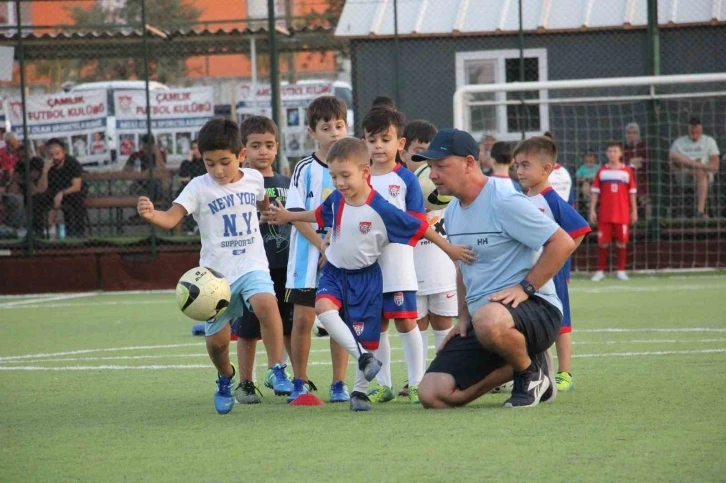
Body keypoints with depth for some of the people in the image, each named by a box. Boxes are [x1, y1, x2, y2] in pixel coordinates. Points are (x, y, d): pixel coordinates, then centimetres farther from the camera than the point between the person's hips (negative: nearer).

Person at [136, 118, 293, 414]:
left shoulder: (254, 179, 3)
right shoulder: (199, 188, -8)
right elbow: (171, 219, -24)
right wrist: (151, 215, -41)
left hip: (252, 265, 1)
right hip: (216, 272, -1)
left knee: (266, 303, -31)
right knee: (216, 340, 4)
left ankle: (277, 370, -21)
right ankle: (225, 378, 37)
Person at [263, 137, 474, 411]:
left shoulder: (380, 209, -20)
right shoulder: (336, 200, -3)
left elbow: (419, 227, -11)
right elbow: (319, 215, 22)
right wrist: (288, 216, 28)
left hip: (366, 277, -4)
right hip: (335, 272, 4)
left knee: (365, 336, 1)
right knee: (323, 307, -28)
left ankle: (360, 390, 21)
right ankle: (363, 358, -23)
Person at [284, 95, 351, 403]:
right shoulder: (305, 169, -3)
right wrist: (323, 246, -15)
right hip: (308, 254, -2)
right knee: (302, 319, -2)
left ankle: (339, 383, 10)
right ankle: (300, 382, 9)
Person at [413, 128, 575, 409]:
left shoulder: (504, 202, -13)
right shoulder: (453, 211, 14)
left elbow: (563, 243, -16)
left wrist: (524, 287, -20)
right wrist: (463, 318, 16)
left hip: (535, 308, -8)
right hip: (478, 317, 8)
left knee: (488, 320, -44)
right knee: (432, 394, -9)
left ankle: (531, 369, -10)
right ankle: (516, 367, 11)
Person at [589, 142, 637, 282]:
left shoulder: (627, 171, 4)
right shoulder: (602, 171, 5)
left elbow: (632, 192, 7)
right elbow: (595, 191, 6)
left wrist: (634, 211, 5)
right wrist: (592, 210, 0)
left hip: (622, 213, 0)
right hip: (604, 213, 0)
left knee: (622, 242, 1)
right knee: (603, 242, 1)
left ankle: (621, 271, 9)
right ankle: (600, 271, 7)